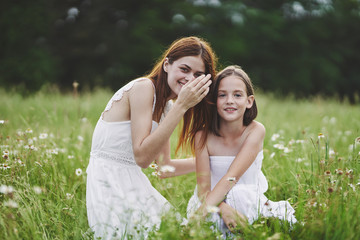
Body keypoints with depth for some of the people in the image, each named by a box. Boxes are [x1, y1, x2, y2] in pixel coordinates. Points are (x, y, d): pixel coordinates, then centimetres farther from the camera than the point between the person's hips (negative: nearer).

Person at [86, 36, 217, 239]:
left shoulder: (166, 106, 13)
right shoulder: (143, 87, -13)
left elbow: (164, 166, 16)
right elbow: (142, 157, -22)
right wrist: (181, 106, -22)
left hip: (134, 186, 9)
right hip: (108, 183, -9)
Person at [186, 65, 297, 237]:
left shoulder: (256, 131, -15)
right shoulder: (203, 135, -12)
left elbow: (232, 177, -26)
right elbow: (203, 187, -15)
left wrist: (203, 210, -40)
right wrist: (224, 209, -38)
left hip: (251, 202, 0)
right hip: (216, 202, 0)